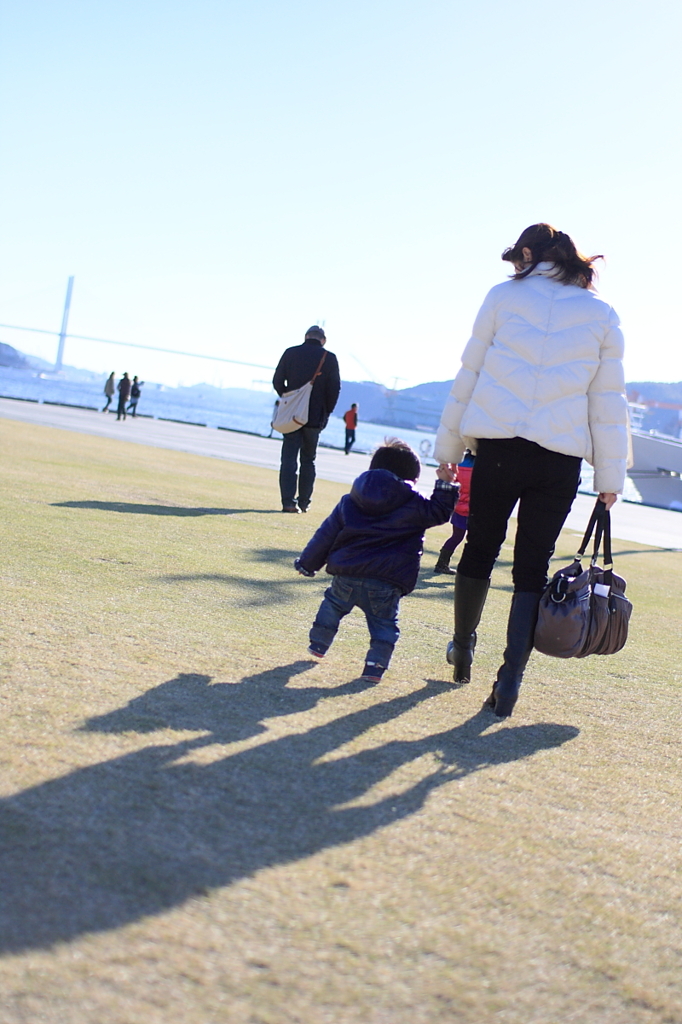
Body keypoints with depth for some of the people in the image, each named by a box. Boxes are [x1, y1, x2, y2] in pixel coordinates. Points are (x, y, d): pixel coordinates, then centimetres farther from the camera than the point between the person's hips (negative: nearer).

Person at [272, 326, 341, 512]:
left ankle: (288, 501, -10)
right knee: (308, 460, 12)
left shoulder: (290, 353, 1)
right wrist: (326, 412, 8)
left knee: (289, 458, 0)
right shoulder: (329, 358, -3)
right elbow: (334, 388, -3)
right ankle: (304, 502, 11)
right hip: (315, 417, 0)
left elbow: (277, 381, 3)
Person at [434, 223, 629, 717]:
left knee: (480, 550, 17)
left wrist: (449, 445, 12)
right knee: (533, 569, 6)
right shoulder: (602, 314, 6)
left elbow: (468, 375, 4)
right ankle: (511, 677, -4)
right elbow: (609, 402, 6)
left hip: (497, 448, 0)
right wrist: (610, 476, 10)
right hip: (561, 459, 1)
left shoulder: (504, 296, 3)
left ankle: (462, 649, 31)